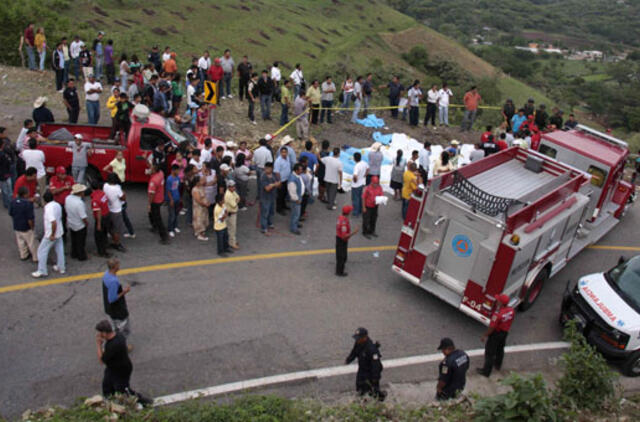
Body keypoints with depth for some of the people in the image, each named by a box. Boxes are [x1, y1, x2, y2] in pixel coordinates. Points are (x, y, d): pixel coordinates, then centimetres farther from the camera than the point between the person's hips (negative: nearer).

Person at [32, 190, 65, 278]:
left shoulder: (49, 208, -25)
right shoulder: (57, 205, 0)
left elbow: (54, 222, -33)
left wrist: (52, 235, -23)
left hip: (50, 235, -8)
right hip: (59, 233, 8)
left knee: (42, 251, 5)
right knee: (59, 250, 17)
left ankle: (42, 271, 11)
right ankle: (61, 268, 29)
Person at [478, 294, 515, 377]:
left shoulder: (498, 314, -36)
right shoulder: (511, 310, -15)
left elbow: (492, 327, -28)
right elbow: (510, 321, 2)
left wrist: (485, 336, -14)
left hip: (496, 333, -7)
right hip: (505, 332, 7)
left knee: (490, 352, 9)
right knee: (500, 349, 29)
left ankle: (486, 371, 21)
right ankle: (498, 365, 51)